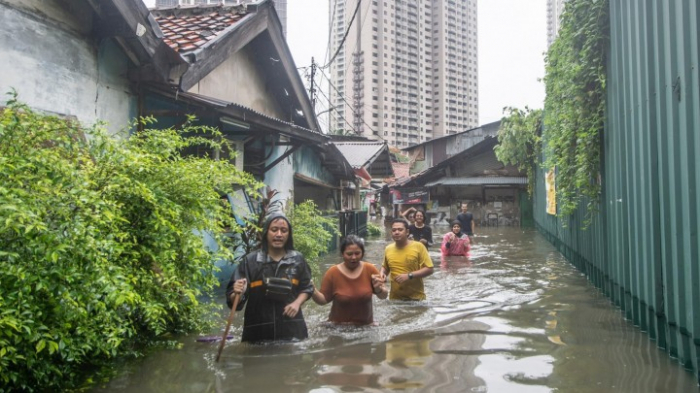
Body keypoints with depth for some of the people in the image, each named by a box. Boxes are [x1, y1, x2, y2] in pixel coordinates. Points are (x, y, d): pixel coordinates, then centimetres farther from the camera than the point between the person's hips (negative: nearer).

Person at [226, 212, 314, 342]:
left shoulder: (297, 259, 3)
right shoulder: (250, 260, -5)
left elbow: (307, 288, 16)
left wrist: (297, 303, -2)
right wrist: (237, 293, -27)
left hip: (291, 329, 2)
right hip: (258, 331, -1)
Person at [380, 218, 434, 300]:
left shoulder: (418, 246, -8)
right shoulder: (388, 249, 4)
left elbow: (429, 269, -10)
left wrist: (409, 276, -21)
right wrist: (382, 273, -2)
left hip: (416, 297, -3)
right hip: (395, 298, 3)